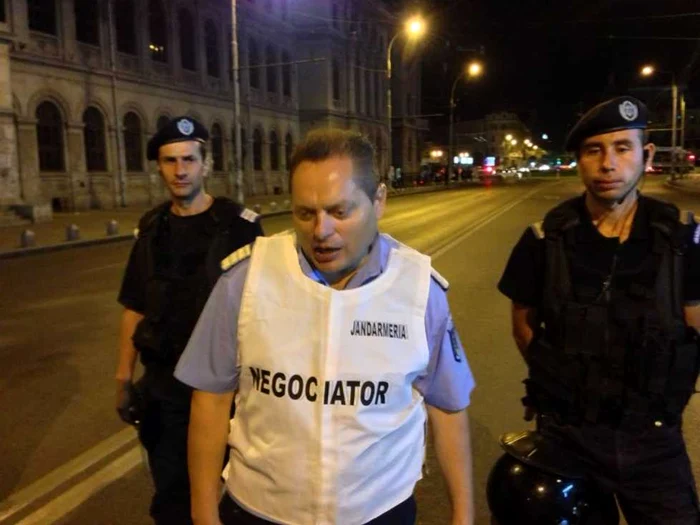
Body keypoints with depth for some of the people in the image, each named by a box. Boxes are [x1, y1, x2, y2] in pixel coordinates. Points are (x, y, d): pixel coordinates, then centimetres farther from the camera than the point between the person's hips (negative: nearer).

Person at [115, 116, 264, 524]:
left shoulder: (239, 224, -11)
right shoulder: (152, 229, 3)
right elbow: (135, 308, 8)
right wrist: (124, 376, 8)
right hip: (164, 382, 4)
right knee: (171, 490, 16)